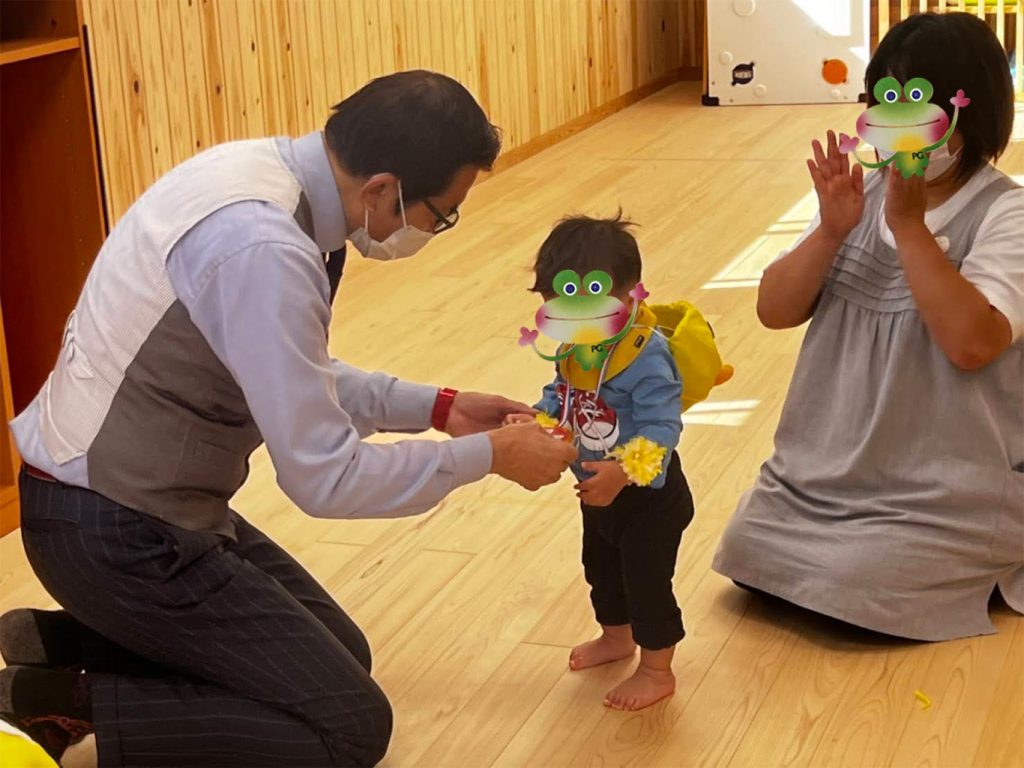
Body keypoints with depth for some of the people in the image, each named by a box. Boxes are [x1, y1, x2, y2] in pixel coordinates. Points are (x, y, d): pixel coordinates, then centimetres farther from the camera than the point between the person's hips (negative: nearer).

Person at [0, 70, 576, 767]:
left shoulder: (266, 170, -2)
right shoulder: (265, 252, -31)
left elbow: (295, 379, 12)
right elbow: (324, 479, -24)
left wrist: (438, 408, 7)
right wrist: (488, 455, -13)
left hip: (138, 492, 9)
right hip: (118, 532, -9)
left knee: (341, 657, 19)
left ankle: (59, 640, 15)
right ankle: (61, 701, -2)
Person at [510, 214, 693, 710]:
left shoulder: (646, 359, -32)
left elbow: (659, 428, -35)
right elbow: (559, 394, 7)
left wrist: (622, 473, -47)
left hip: (648, 497, -9)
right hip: (599, 495, 9)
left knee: (646, 581, 5)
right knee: (601, 568, 27)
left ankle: (657, 670, 24)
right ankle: (616, 637, 52)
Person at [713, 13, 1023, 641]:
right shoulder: (862, 195, 3)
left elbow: (972, 342, -29)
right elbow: (775, 311, -1)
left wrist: (908, 224, -26)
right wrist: (831, 231, -18)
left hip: (947, 499, -6)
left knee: (842, 594, -17)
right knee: (749, 552, -1)